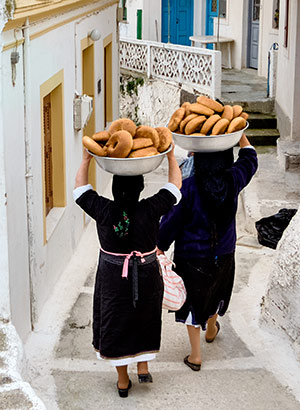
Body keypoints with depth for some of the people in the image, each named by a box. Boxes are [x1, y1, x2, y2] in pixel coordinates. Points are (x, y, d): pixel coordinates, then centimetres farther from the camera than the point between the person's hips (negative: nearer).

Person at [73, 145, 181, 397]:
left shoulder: (103, 210, -16)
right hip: (146, 277, 0)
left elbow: (81, 187, -1)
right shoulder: (151, 209, -18)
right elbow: (174, 187, -4)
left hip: (112, 277, 0)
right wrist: (171, 157, 4)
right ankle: (143, 367, 27)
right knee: (144, 320, 24)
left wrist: (86, 159, 5)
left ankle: (123, 381, 24)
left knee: (115, 324, 14)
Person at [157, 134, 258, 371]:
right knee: (216, 292, 29)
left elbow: (172, 220, -15)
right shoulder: (233, 181, -13)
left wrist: (160, 246, -3)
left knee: (193, 300, 11)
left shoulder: (188, 186, -22)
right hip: (223, 254, 4)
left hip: (191, 255, -3)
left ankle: (196, 355, 18)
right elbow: (250, 158, 7)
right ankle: (211, 330, 55)